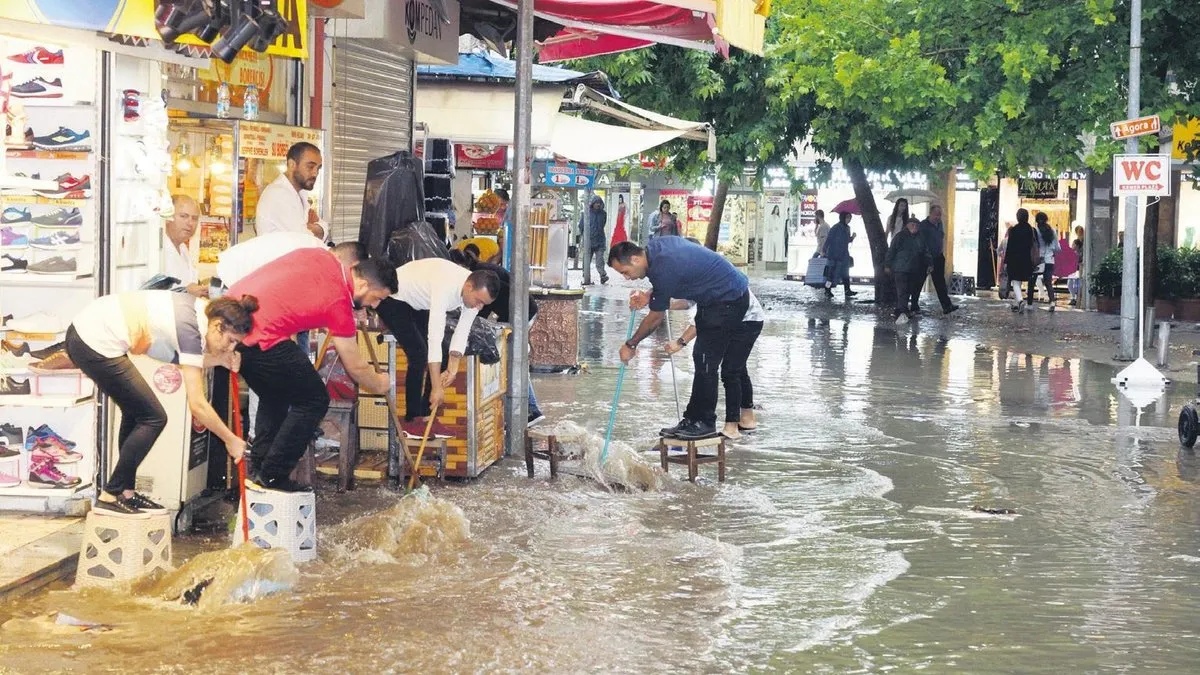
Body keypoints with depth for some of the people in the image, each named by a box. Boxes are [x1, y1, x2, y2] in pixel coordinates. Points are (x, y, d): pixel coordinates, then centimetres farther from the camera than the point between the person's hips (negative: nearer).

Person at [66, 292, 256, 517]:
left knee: (136, 412, 18)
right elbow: (197, 404, -15)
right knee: (153, 418, -2)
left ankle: (125, 492, 22)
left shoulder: (200, 308, 7)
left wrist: (219, 360, 1)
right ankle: (109, 496, 1)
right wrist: (231, 440, -6)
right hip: (96, 345, -10)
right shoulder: (190, 329, -18)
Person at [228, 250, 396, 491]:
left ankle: (258, 469, 24)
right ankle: (273, 476, 5)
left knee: (274, 396, 26)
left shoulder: (322, 257, 11)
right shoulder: (339, 302, -6)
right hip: (260, 337, -9)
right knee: (315, 401, 4)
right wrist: (379, 385, 26)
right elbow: (355, 367, 4)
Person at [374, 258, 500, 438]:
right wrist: (436, 387, -40)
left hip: (418, 305, 9)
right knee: (419, 354, -19)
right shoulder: (445, 288, -41)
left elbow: (462, 333, -6)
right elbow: (434, 338, -42)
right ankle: (411, 421, -10)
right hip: (392, 297, -9)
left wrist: (452, 369, -15)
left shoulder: (476, 291, -16)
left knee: (442, 355, 0)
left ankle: (427, 416, 6)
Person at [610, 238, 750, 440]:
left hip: (728, 300, -11)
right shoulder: (655, 245, -1)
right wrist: (650, 295, 3)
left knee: (705, 363, -9)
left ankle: (705, 423, -1)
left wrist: (631, 345, -2)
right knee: (701, 361, 11)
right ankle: (692, 419, 15)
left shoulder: (663, 270, -28)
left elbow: (655, 319, -16)